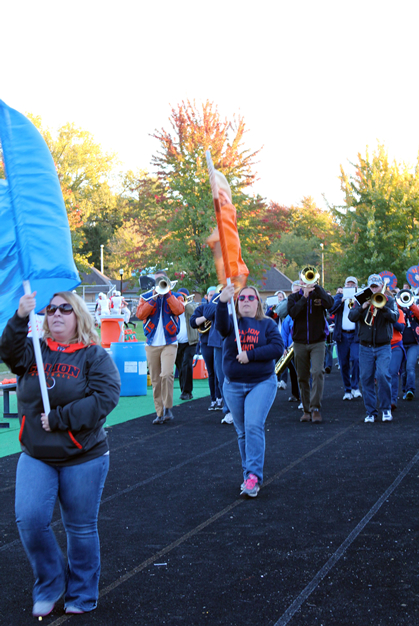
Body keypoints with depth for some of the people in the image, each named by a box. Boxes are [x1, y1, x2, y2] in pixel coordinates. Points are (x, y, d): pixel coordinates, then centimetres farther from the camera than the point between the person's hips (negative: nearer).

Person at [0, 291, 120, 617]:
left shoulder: (95, 356, -3)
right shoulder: (34, 351, 5)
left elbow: (107, 396, -17)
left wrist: (59, 419, -20)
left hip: (83, 458, -2)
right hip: (36, 457, 2)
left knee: (81, 528, 7)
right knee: (30, 519, -11)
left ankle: (82, 595, 27)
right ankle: (50, 584, 13)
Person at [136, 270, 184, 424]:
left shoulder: (176, 296, 9)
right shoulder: (146, 297, 12)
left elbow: (179, 310, -13)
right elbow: (140, 314, -5)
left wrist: (167, 292, -11)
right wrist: (154, 298, -10)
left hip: (169, 343, -2)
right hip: (152, 344, 2)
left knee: (166, 374, -21)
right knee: (155, 381, 4)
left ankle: (168, 408, -8)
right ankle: (159, 413, 11)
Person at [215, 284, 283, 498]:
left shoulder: (267, 324, 3)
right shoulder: (232, 322, 4)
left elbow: (278, 348, -11)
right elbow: (221, 325, -21)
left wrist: (250, 355, -19)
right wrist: (222, 303, -40)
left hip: (262, 383, -3)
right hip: (234, 386, 3)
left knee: (254, 426, -18)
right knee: (242, 432, 10)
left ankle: (253, 476, -17)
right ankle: (249, 474, 21)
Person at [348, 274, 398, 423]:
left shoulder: (389, 301, 5)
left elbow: (394, 317, -12)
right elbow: (351, 317, -6)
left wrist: (382, 307, -27)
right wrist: (362, 307, -22)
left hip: (383, 347, -2)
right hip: (365, 347, 2)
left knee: (383, 374, -17)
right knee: (366, 378, 1)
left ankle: (386, 409, -2)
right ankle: (371, 412, 11)